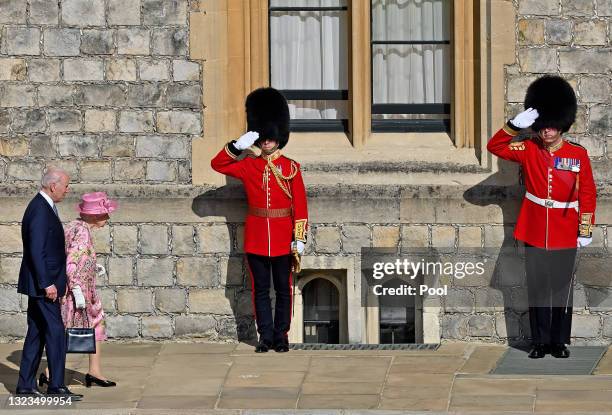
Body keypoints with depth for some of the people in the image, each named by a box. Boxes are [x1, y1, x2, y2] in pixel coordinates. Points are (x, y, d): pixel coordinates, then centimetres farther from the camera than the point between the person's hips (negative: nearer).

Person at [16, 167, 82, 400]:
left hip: (42, 283, 10)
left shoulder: (45, 208, 15)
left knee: (37, 333, 11)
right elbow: (36, 251, -22)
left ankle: (26, 385, 13)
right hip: (43, 284, -10)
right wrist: (47, 284, -23)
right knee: (55, 333, -8)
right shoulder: (39, 210, -17)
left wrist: (59, 280, 21)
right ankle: (56, 387, -6)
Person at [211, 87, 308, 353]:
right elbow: (217, 164, 0)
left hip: (282, 239, -1)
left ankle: (281, 336, 12)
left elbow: (300, 205, -1)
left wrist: (299, 238, -7)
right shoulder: (248, 166, 5)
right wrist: (237, 146, -13)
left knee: (283, 288, 4)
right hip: (256, 238, 2)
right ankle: (266, 336, 10)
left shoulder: (291, 168, -1)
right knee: (260, 289, 5)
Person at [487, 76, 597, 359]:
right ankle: (540, 342, 11)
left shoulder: (578, 154, -3)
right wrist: (516, 124, -18)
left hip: (565, 237, -1)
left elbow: (588, 193, 1)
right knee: (537, 289, 5)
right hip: (534, 234, 1)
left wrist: (585, 229, -2)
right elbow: (495, 146, -5)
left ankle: (560, 342, 13)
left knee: (561, 288, 5)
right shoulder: (529, 150, 1)